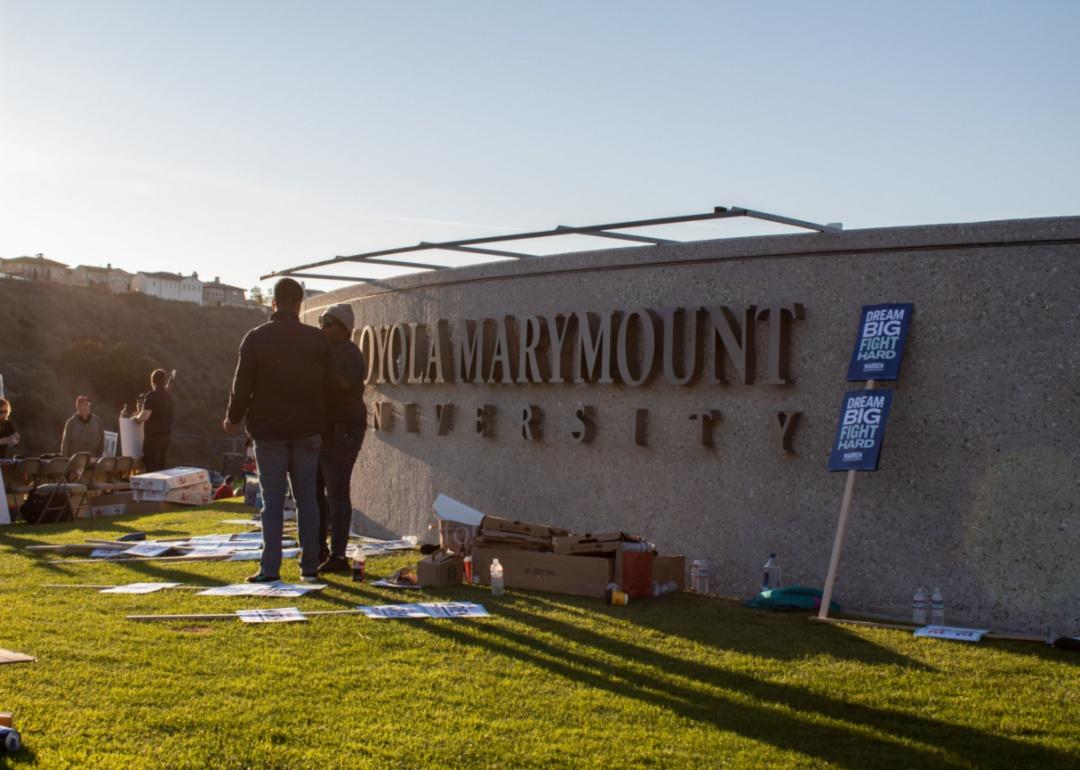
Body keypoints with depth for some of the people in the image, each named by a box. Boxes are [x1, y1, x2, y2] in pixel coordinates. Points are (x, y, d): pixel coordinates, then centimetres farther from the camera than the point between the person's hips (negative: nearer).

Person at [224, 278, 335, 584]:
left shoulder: (256, 338, -5)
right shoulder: (316, 339, 1)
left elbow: (242, 384, -5)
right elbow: (328, 384, 3)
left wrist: (234, 418, 11)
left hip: (269, 431, -2)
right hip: (307, 431, 2)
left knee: (273, 501, 3)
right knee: (306, 498, 8)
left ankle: (270, 567, -1)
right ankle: (309, 566, 9)